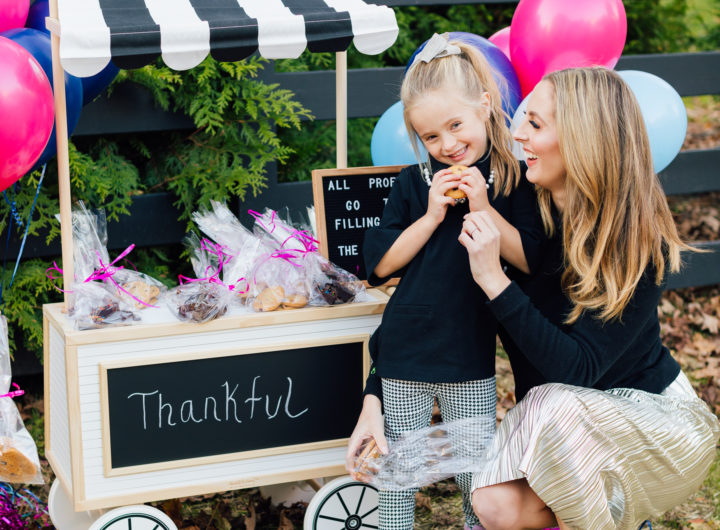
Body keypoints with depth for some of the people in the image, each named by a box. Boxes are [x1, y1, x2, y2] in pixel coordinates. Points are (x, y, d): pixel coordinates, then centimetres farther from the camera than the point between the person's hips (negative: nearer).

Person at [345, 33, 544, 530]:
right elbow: (380, 264, -5)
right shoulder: (413, 184, -1)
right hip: (405, 357, 1)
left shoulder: (513, 185, -2)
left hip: (472, 358, -1)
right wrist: (432, 216, -14)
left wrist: (483, 207, -17)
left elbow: (532, 261, -10)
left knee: (479, 480, 7)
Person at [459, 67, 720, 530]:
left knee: (556, 409, -35)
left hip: (653, 413, -4)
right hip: (549, 415, 5)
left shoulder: (639, 244, -23)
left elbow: (577, 369, -29)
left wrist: (495, 281, -35)